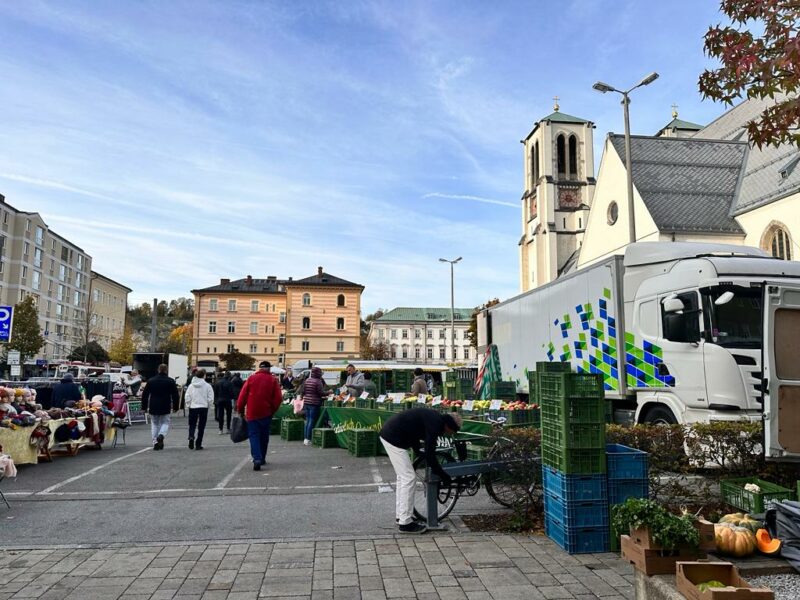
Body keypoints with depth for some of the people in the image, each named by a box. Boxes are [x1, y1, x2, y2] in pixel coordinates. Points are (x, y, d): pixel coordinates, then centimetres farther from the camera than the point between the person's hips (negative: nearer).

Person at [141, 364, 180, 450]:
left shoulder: (151, 380, 5)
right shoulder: (170, 381, -1)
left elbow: (144, 395, 6)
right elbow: (175, 395, -2)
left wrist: (144, 407, 12)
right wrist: (175, 407, 6)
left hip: (153, 408, 2)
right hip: (165, 408, -2)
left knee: (154, 424, 13)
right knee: (165, 423, 10)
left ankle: (155, 442, 6)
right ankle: (161, 435, -17)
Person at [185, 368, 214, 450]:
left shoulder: (191, 386, 0)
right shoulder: (207, 386, -5)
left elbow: (187, 397, -1)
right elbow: (210, 398, -5)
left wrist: (188, 405, 11)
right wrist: (209, 405, 12)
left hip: (193, 407, 1)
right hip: (204, 407, -1)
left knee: (192, 425, 14)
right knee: (201, 426, 6)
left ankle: (191, 437, -14)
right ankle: (198, 444, 7)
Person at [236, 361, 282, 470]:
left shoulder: (251, 378, -1)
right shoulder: (273, 380, -1)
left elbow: (242, 396, -3)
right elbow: (278, 398, -5)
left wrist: (240, 410, 7)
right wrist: (272, 410, 8)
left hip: (252, 413, -1)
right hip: (266, 413, 1)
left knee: (254, 436, 1)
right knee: (264, 437, 16)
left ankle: (257, 459, -16)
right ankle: (262, 459, 25)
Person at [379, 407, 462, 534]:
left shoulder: (433, 418, 13)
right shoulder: (435, 424, -16)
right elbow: (430, 456, -17)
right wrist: (445, 477, -7)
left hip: (388, 433, 10)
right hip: (393, 438, -10)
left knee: (403, 477, 18)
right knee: (409, 478, -5)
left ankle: (400, 515, 27)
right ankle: (405, 523, 1)